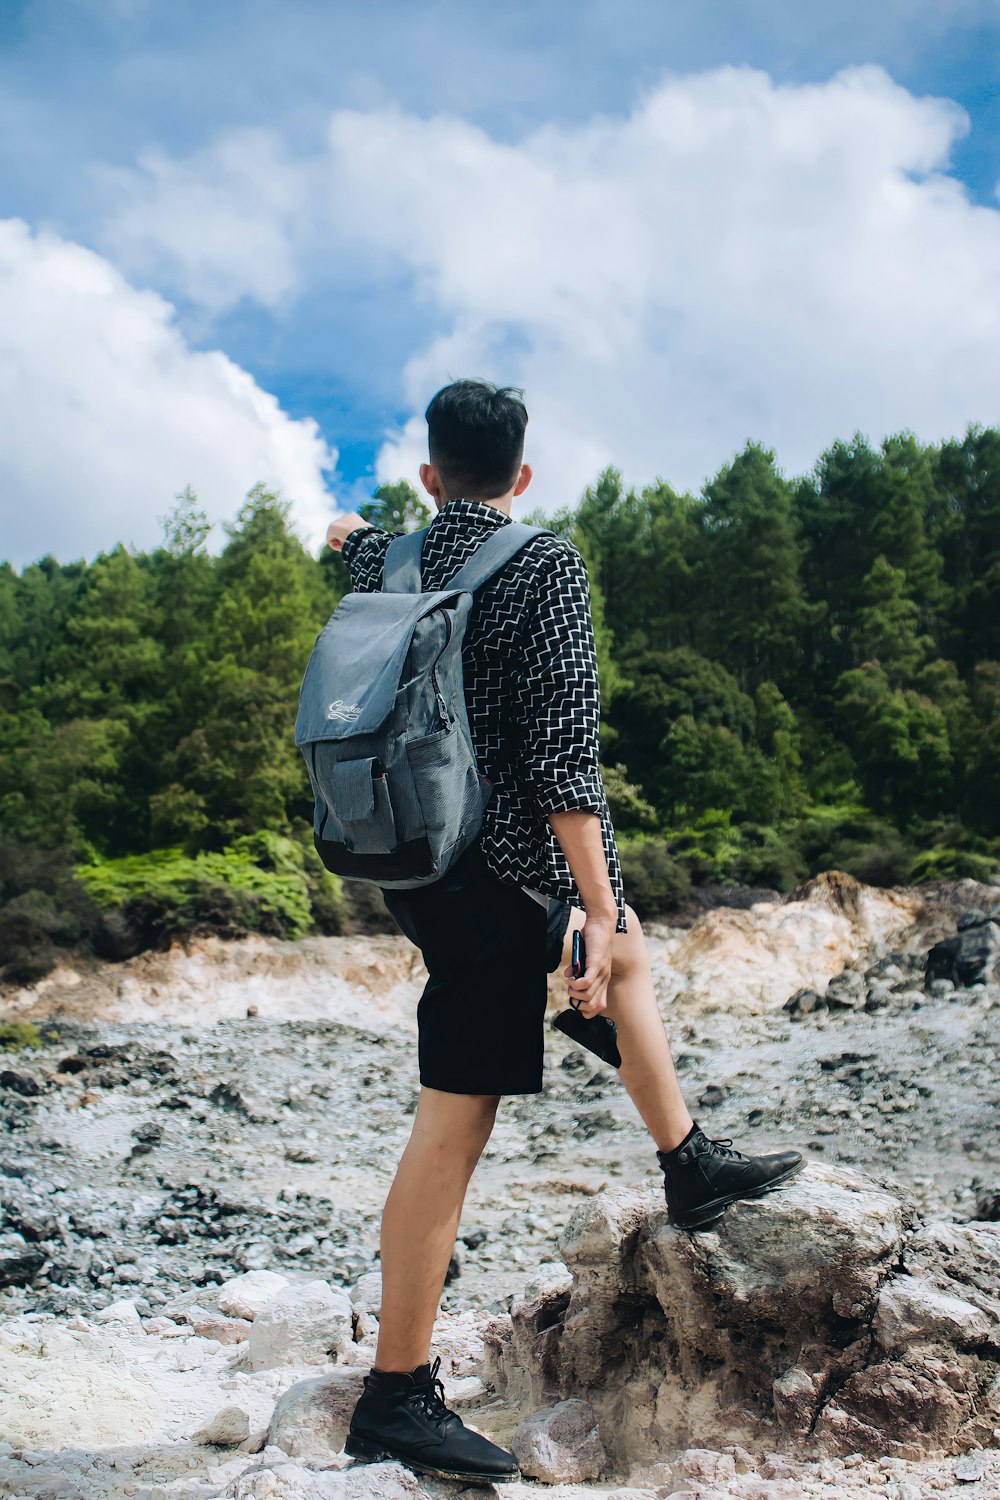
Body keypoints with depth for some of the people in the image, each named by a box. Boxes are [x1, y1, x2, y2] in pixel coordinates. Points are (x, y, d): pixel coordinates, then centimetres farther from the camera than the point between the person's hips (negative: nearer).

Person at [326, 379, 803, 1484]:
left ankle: (689, 1167, 38)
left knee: (625, 951, 27)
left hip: (412, 856, 8)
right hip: (503, 873, -8)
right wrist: (595, 900, -19)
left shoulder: (388, 562, 7)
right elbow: (560, 746, -19)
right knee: (453, 1124, -1)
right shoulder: (546, 565, -11)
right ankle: (396, 1395, 7)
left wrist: (350, 536, 59)